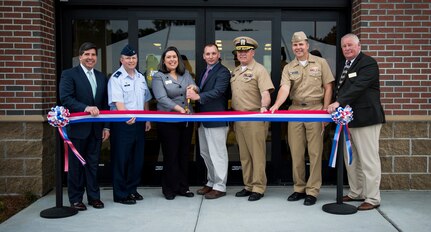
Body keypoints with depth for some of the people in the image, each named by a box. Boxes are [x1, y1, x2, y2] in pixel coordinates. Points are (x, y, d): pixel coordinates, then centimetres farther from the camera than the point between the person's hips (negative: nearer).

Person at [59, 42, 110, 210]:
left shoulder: (101, 77, 14)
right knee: (76, 165, 5)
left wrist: (106, 126, 8)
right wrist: (86, 108, -25)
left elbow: (105, 104, 13)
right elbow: (65, 99, -14)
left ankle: (94, 196, 20)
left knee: (93, 164, 10)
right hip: (77, 128, -4)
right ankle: (75, 199, 15)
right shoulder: (69, 74, -2)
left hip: (96, 129, 4)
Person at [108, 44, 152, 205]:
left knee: (137, 158, 12)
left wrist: (147, 120, 13)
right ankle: (120, 194, 10)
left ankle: (132, 189, 25)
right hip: (122, 124, -7)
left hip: (139, 123, 7)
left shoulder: (141, 77, 13)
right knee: (121, 159, 0)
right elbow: (118, 102, -20)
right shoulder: (116, 78, -9)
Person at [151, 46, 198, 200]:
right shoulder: (158, 77, -2)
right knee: (170, 155, 2)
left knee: (184, 154, 10)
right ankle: (169, 189, 14)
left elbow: (195, 89, 10)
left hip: (187, 120, 5)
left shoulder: (185, 74, 13)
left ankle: (183, 187, 21)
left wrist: (194, 88, -14)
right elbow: (162, 98, -15)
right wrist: (178, 108, -28)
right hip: (168, 122, -4)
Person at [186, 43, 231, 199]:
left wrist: (198, 96, -35)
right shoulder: (205, 72, 18)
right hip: (203, 120, 9)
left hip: (216, 120, -9)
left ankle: (220, 187, 7)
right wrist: (193, 92, -3)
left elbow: (217, 91, -24)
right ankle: (211, 182, 29)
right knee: (206, 153, 16)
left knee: (218, 154, -2)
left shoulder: (223, 72, -10)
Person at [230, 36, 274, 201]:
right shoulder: (235, 72, 16)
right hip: (238, 119, 7)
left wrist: (264, 106, -34)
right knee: (244, 155, 13)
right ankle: (248, 186, 23)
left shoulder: (259, 70, -6)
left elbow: (265, 93, -16)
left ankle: (258, 188, 6)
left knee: (257, 155, -2)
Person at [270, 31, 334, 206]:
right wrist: (276, 105, -26)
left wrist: (325, 111, -6)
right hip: (295, 110, 3)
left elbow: (328, 88, 2)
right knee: (296, 152, 7)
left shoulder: (320, 63, 4)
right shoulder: (289, 68, 8)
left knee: (315, 152, 0)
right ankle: (299, 188, 19)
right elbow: (285, 88, -7)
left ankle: (312, 191, 8)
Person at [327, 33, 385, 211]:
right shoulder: (345, 65, 18)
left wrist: (338, 102, -30)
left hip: (365, 119, -9)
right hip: (348, 119, 9)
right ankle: (356, 193, 26)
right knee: (351, 159, 14)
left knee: (368, 159, -3)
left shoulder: (368, 63, -8)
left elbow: (358, 87, -22)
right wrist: (336, 108, 7)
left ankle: (372, 198, 5)